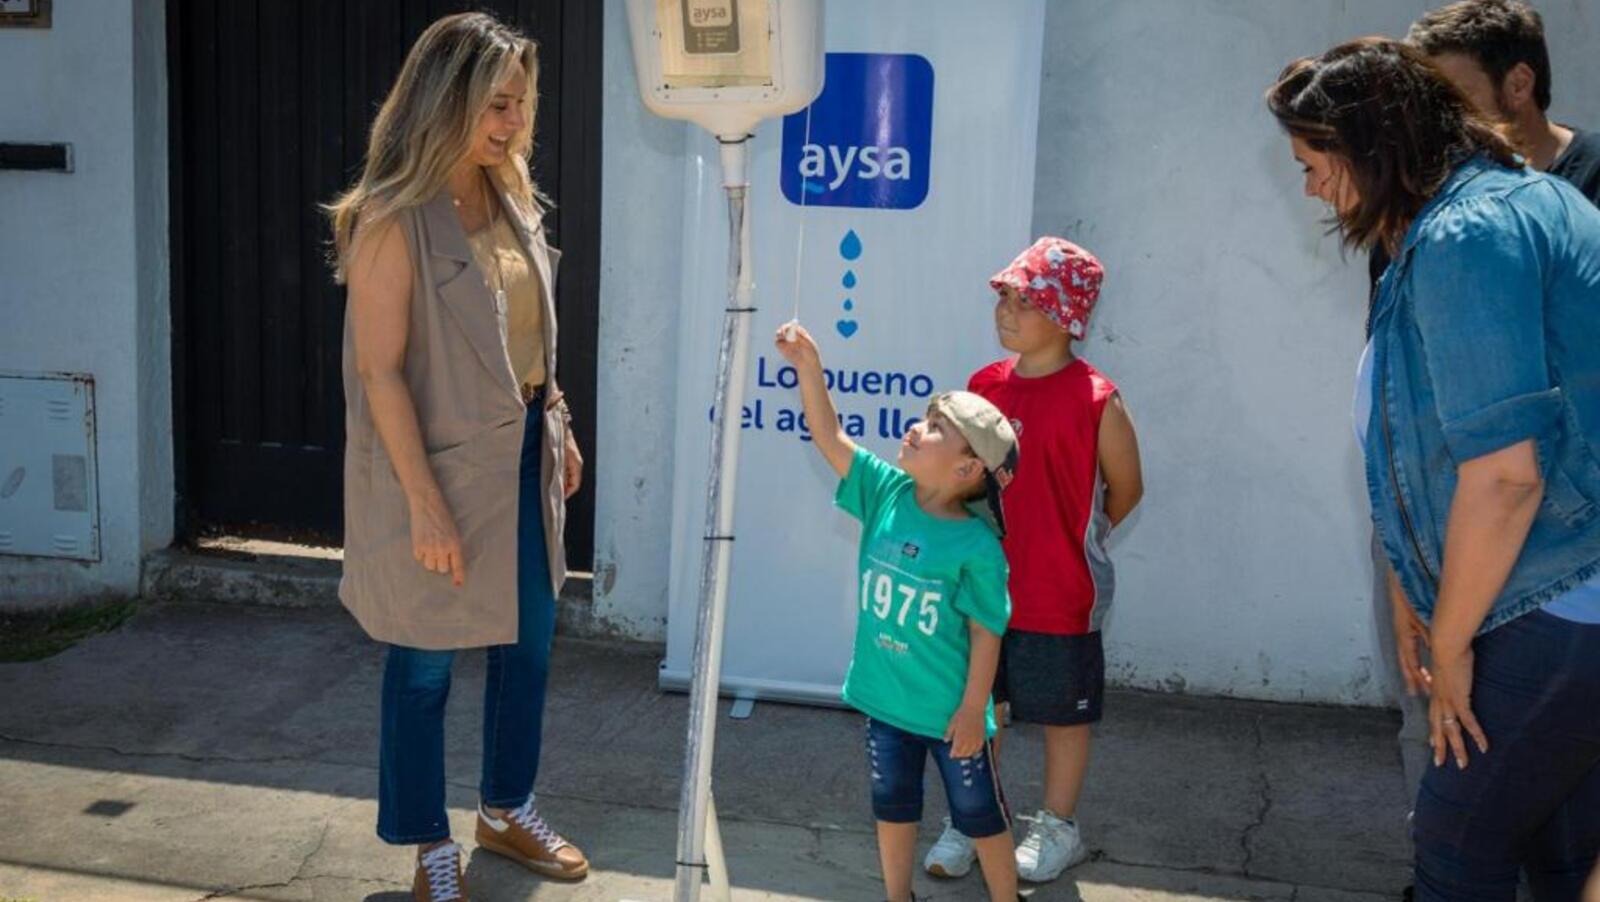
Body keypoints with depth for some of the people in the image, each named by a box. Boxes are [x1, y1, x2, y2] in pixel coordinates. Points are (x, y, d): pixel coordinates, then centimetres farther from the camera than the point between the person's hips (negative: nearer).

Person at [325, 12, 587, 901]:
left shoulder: (509, 200, 5)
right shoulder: (393, 219, -18)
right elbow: (380, 371, -19)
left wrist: (558, 427, 14)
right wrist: (424, 500, -21)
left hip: (520, 457, 8)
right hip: (441, 465, -8)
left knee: (528, 636, 17)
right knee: (425, 660, 8)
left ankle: (506, 809, 38)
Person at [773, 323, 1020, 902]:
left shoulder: (976, 545, -21)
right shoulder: (885, 494, -6)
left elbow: (986, 633, -16)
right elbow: (830, 437, -8)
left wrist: (973, 710, -15)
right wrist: (810, 369, -19)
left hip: (950, 710, -5)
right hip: (885, 699, 5)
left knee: (979, 814, 13)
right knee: (893, 806, 21)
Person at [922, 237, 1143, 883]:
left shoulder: (1096, 400, -14)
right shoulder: (985, 385, 1)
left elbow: (1125, 490, -2)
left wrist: (1068, 541, 7)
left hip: (1059, 594, -4)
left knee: (1062, 711, 12)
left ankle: (1058, 829, 31)